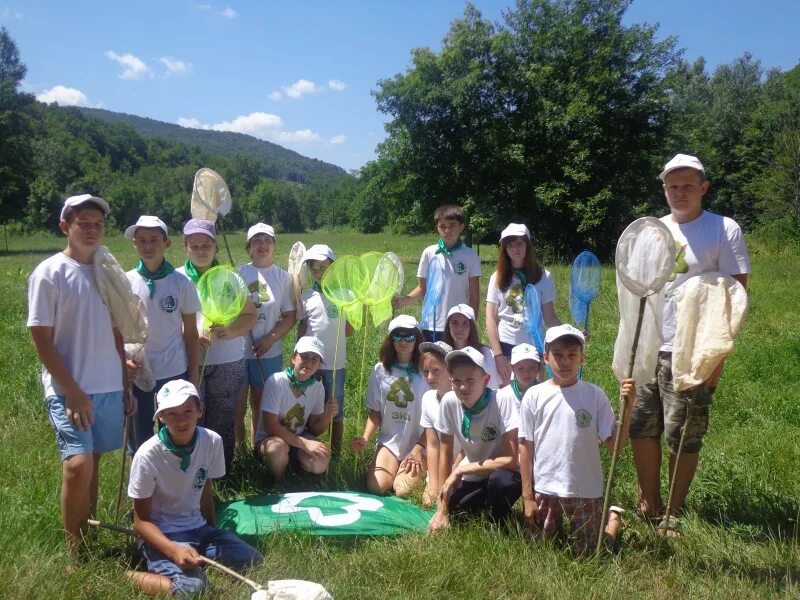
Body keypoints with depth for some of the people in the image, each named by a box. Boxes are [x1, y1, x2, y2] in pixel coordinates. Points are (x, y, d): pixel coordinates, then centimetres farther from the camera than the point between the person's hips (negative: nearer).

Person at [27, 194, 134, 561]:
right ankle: (74, 554, -1)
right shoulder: (49, 273, -7)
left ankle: (89, 540, 23)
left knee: (92, 463, 12)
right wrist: (72, 391, -14)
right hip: (69, 390, -5)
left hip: (109, 388, 5)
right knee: (77, 465, -15)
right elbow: (41, 340, -9)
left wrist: (126, 386, 13)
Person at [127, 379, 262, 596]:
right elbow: (142, 520, -14)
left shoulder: (212, 442, -7)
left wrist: (214, 536, 9)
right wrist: (174, 550, -29)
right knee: (191, 586, -30)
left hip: (198, 529, 5)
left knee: (254, 562, -13)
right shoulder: (147, 455, -20)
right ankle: (131, 577, -5)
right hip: (160, 535, -5)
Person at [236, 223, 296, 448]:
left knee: (261, 407, 12)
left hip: (269, 352, 1)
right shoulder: (239, 274, -1)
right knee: (237, 407, 3)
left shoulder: (283, 277, 1)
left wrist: (270, 339, -12)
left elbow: (290, 317, 0)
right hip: (238, 350, 0)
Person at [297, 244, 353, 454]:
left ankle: (335, 453, 21)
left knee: (335, 411, 9)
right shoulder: (306, 296, 3)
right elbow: (302, 326, 10)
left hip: (334, 363, -2)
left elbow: (349, 330, 2)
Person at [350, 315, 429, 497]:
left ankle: (419, 470, 15)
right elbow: (375, 411, 5)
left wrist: (418, 448, -15)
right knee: (375, 487, -16)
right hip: (389, 441, 3)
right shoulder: (381, 370, 0)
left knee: (402, 491, -18)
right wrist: (366, 438, -12)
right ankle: (397, 468, 17)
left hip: (418, 443, -3)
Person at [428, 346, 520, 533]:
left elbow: (510, 460, -29)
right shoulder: (449, 402, -16)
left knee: (501, 481, -35)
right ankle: (484, 505, 18)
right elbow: (445, 454, -5)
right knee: (449, 515, -13)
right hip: (471, 478, 5)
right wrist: (443, 506, -7)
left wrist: (460, 470, -25)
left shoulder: (502, 402, -27)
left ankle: (496, 525, -4)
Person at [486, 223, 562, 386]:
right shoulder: (498, 278, 3)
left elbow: (549, 317, 1)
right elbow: (491, 318, 1)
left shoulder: (543, 276, 1)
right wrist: (497, 354, -7)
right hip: (505, 345, 0)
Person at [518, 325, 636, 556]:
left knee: (588, 554, 12)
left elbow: (615, 445, -9)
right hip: (544, 489, 1)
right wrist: (527, 496, -1)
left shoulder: (594, 394, -7)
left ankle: (613, 518, 40)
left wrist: (627, 407, -20)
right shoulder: (534, 396, -6)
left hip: (585, 491, -1)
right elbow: (526, 448, -2)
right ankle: (555, 525, 45)